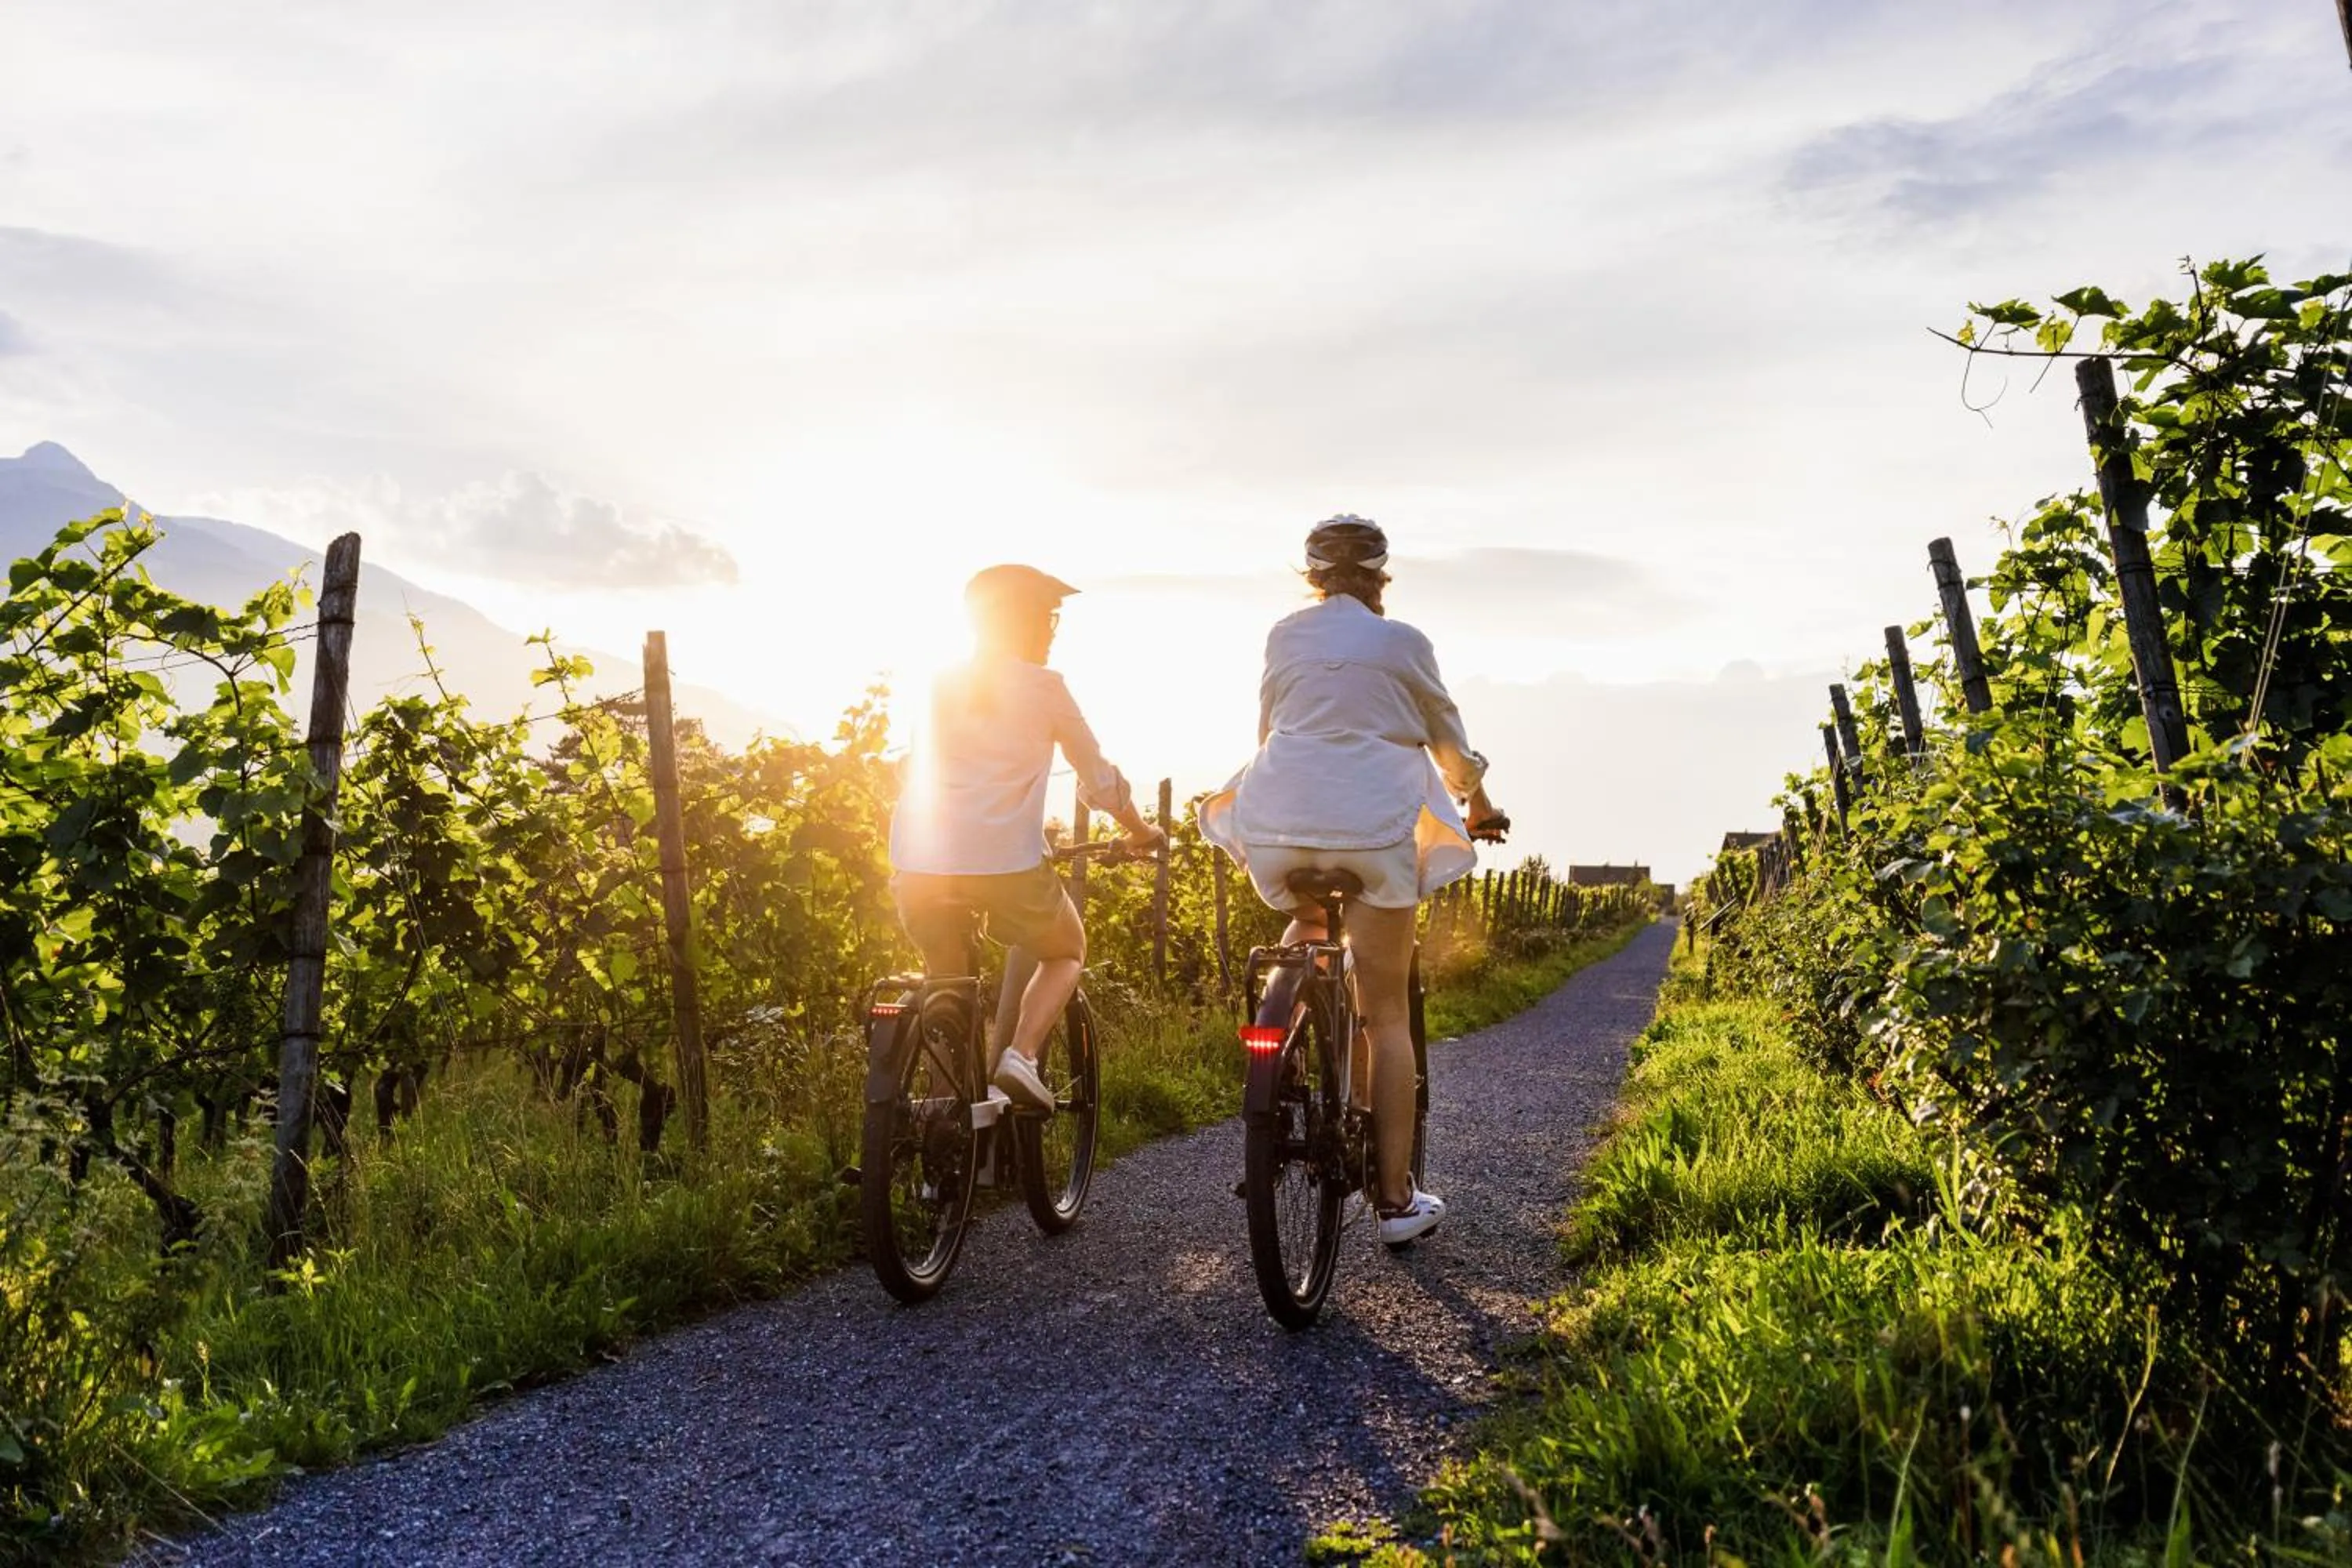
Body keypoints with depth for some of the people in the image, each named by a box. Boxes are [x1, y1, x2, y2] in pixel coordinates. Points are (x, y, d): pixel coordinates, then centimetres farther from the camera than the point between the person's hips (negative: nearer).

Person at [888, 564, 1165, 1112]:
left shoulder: (942, 683, 16)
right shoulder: (1044, 686, 6)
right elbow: (1100, 782, 14)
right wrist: (1144, 833, 31)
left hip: (918, 864, 4)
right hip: (1006, 861, -3)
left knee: (946, 979, 27)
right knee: (1066, 952, 22)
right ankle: (1021, 1053, 1)